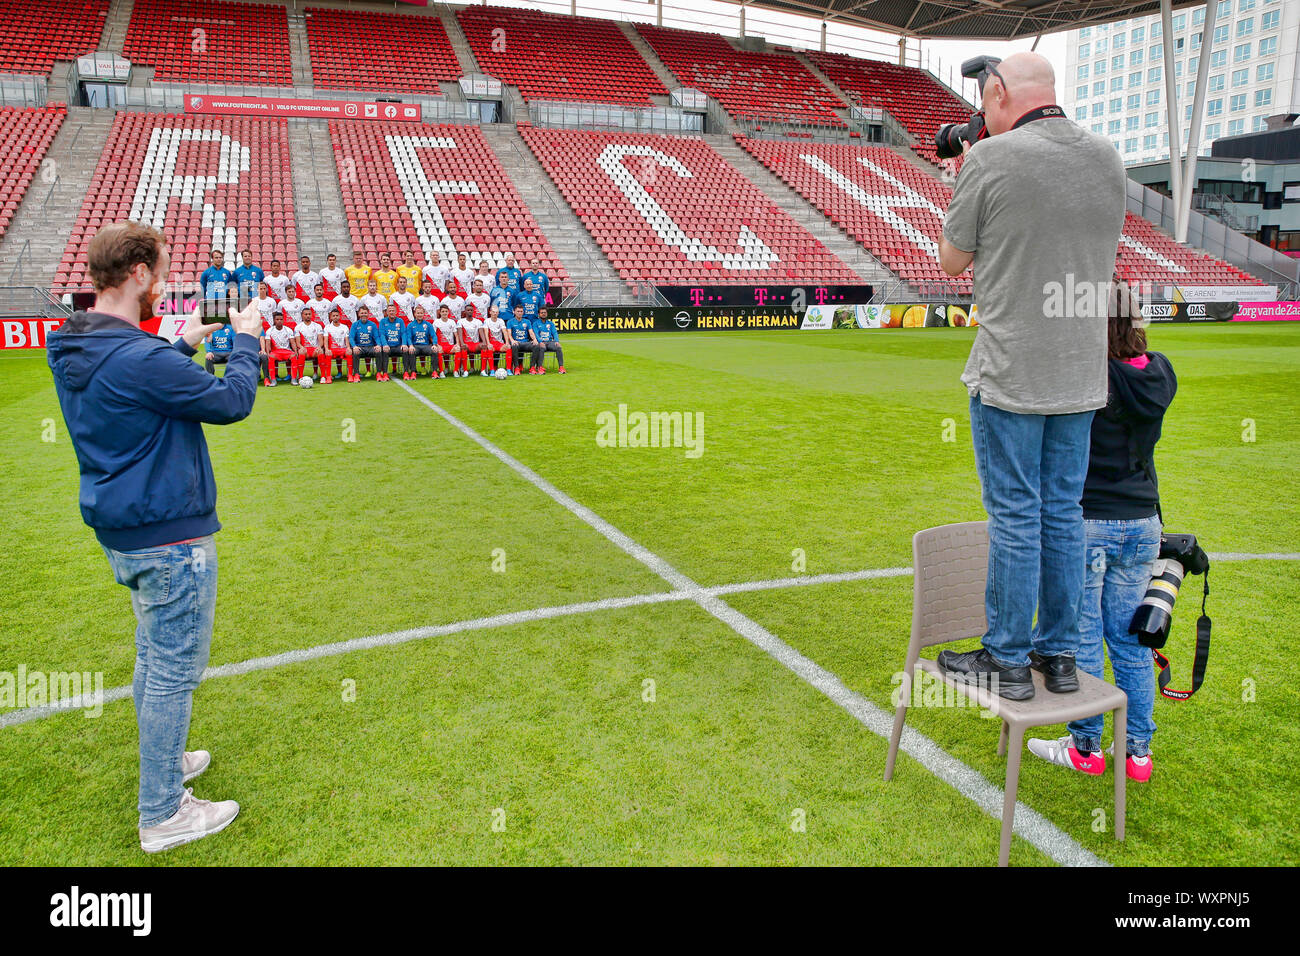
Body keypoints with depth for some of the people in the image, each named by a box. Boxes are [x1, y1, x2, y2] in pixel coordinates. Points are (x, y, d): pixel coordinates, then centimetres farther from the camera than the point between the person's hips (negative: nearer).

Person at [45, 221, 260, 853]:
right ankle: (163, 817, 14)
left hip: (122, 535, 10)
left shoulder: (72, 350, 4)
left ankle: (162, 762, 42)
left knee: (153, 660, 24)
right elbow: (232, 401, -15)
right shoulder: (138, 359, -26)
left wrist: (184, 344, 20)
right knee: (173, 673, 2)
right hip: (171, 540, -10)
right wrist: (246, 339, -1)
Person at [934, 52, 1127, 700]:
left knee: (1015, 518, 2)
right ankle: (1059, 655, 23)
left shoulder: (991, 158, -11)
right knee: (1063, 514, 13)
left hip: (1010, 373, -5)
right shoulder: (1107, 156, 7)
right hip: (1081, 375, 6)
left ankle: (1007, 660, 13)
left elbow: (951, 262, -2)